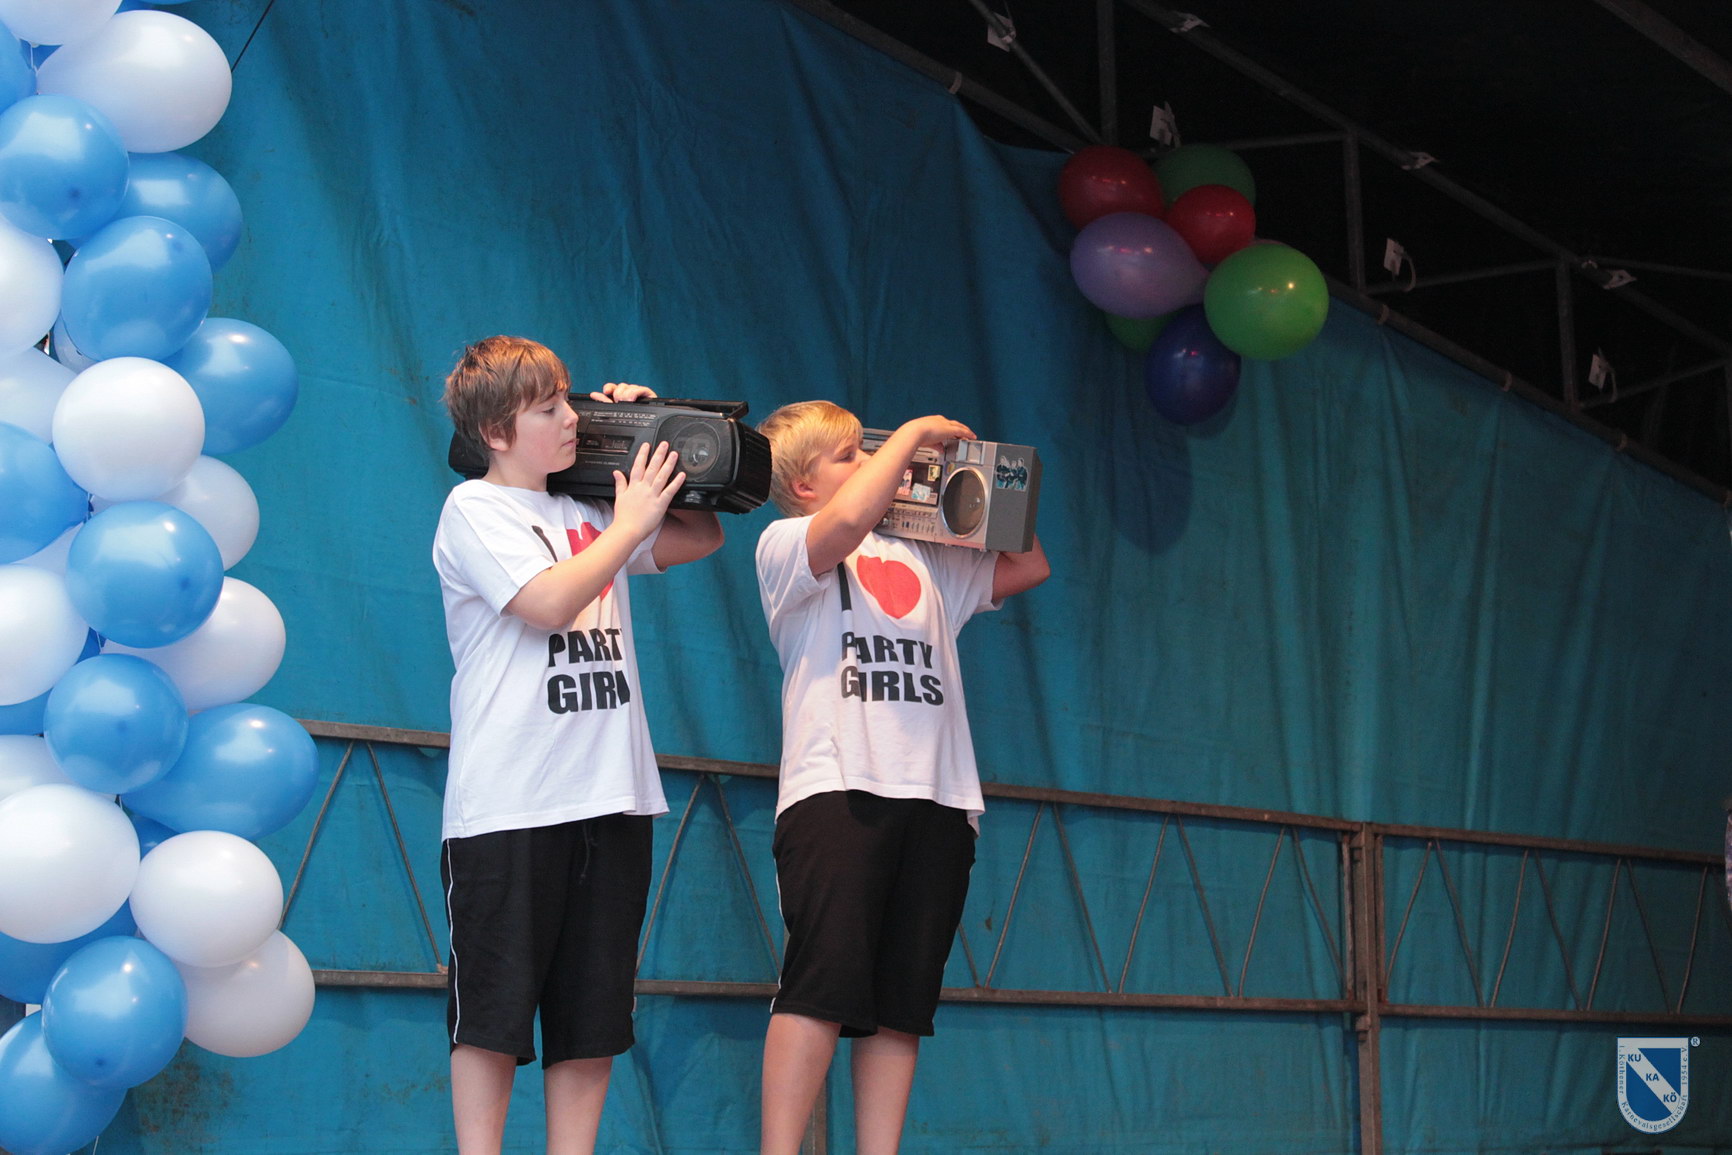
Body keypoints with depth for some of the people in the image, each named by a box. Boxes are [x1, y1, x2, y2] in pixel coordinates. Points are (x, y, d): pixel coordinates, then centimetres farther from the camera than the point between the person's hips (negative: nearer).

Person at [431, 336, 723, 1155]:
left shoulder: (589, 512, 17)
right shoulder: (475, 510, -1)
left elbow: (702, 536, 24)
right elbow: (551, 602, -15)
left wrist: (650, 438, 17)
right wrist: (631, 525, -5)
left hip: (610, 800, 6)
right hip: (510, 804, -6)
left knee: (594, 1010, 6)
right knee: (493, 1009, -3)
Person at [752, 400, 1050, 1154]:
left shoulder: (923, 558, 25)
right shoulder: (785, 545, 6)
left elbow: (1028, 566, 29)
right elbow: (848, 518, -15)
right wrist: (914, 433, -3)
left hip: (937, 801, 6)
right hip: (839, 788, -6)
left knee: (902, 1004, 2)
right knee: (822, 988, -14)